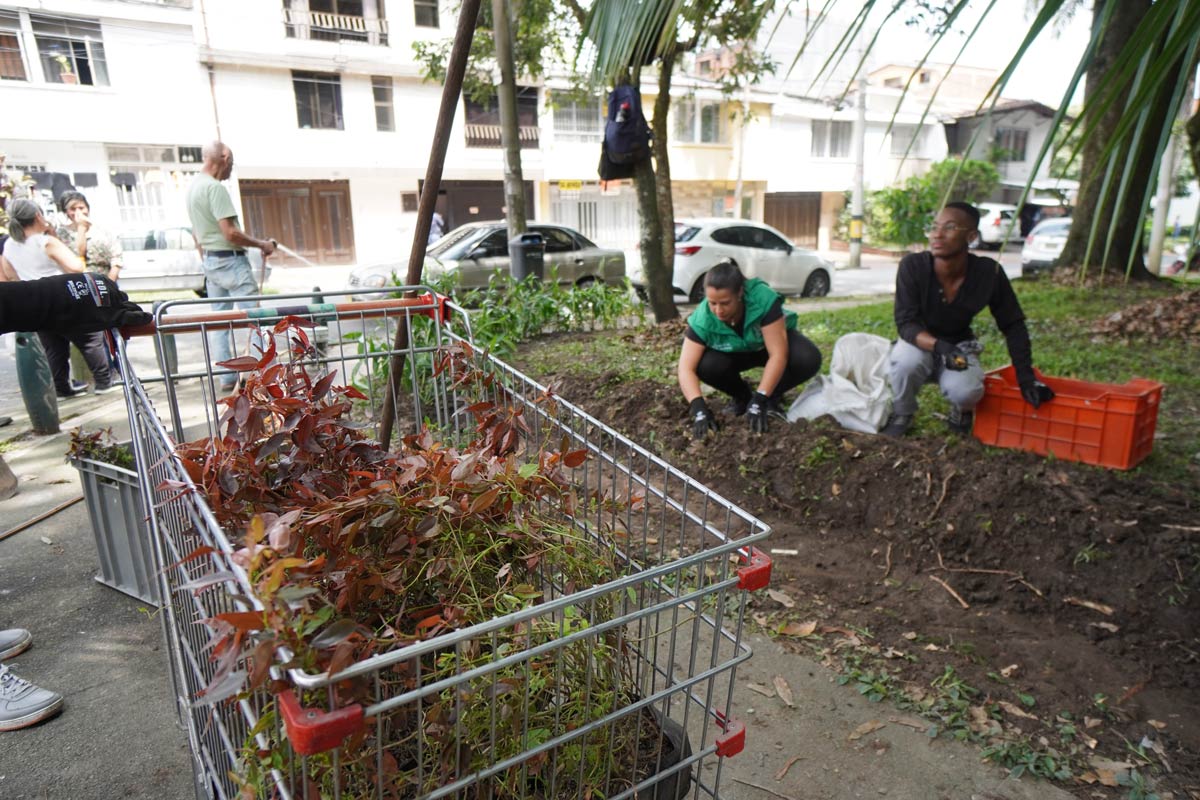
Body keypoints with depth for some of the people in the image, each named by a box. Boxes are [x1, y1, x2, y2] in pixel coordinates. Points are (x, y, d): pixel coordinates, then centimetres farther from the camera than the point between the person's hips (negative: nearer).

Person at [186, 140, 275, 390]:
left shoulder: (192, 187, 13)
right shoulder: (215, 187, -16)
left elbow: (196, 234, 19)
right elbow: (230, 233, -22)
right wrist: (262, 244, -11)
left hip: (210, 261, 10)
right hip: (230, 260, -10)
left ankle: (227, 378, 13)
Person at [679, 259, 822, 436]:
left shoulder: (763, 299, -37)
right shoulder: (702, 319, -31)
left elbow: (778, 355, -36)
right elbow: (686, 368, -32)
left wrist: (760, 400, -42)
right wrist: (699, 408, -46)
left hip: (776, 339, -1)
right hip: (736, 353, 2)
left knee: (809, 359, -32)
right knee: (705, 366, -29)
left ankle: (773, 396, -4)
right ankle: (742, 395, 2)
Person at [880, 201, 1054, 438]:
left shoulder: (989, 273, -17)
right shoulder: (913, 266, -23)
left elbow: (1013, 326, -6)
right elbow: (906, 323, -24)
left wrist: (1026, 377, -10)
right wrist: (938, 345, -43)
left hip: (959, 347, 1)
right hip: (921, 345, 0)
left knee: (965, 391, -32)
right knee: (906, 361, -37)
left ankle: (962, 411, 9)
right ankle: (902, 415, -3)